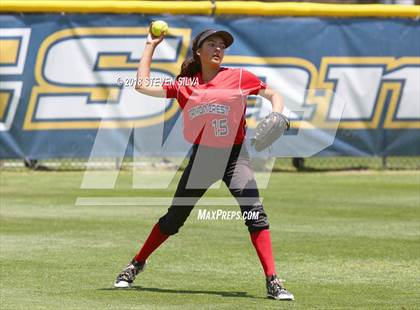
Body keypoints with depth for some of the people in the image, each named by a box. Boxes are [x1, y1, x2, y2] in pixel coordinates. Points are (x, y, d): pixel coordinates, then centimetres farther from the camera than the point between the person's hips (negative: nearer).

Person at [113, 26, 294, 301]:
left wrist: (276, 117, -16)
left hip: (235, 155, -2)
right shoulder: (184, 85, 4)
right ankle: (137, 264, 28)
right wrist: (151, 46, 9)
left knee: (255, 214, -18)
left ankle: (273, 282, -18)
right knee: (174, 219, 9)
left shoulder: (239, 77, -1)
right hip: (202, 155, 2)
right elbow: (143, 85, 3)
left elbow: (274, 95, 5)